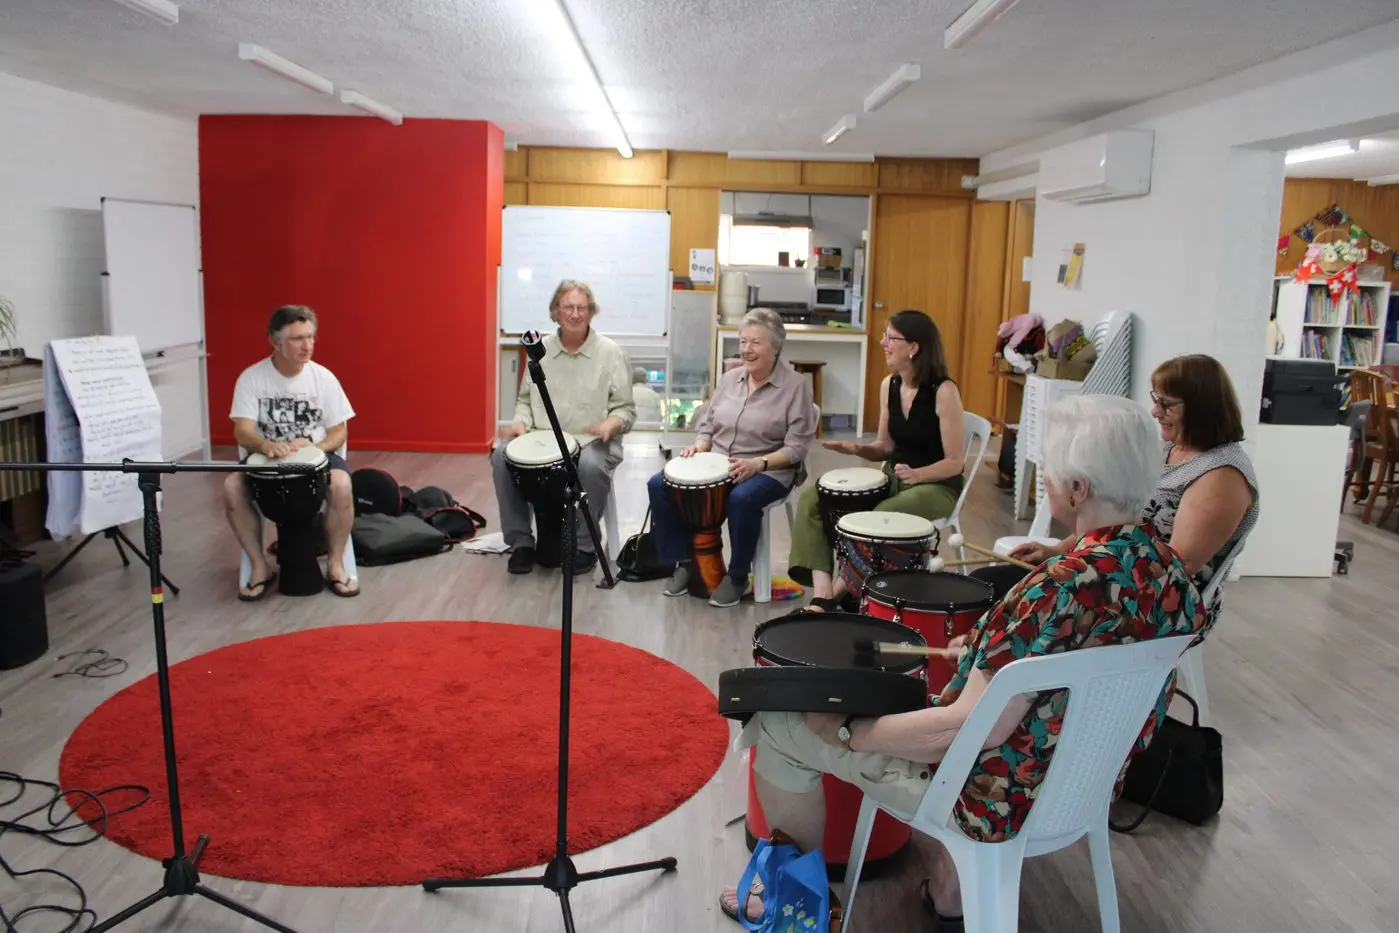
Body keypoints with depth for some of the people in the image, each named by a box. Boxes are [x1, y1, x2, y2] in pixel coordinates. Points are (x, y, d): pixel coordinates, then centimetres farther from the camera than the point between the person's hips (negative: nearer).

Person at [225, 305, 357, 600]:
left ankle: (335, 564, -13)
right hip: (265, 459, 1)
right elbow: (242, 431, -14)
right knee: (232, 487, -28)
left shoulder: (323, 377, -4)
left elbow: (339, 432, -1)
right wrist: (266, 445, -36)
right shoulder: (251, 378, -7)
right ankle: (260, 567, -10)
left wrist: (313, 449, -22)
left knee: (341, 485, -32)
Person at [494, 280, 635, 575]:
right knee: (502, 456, -22)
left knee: (591, 466, -37)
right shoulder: (540, 349, 8)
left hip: (593, 442, -3)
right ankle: (521, 542, -8)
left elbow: (625, 409, -1)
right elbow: (526, 398, 16)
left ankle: (584, 546, -15)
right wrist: (521, 422, -6)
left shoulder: (610, 352, -2)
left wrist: (609, 425, -23)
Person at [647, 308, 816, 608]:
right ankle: (684, 561, 1)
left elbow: (796, 448, -12)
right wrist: (698, 447, -7)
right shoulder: (729, 379, 11)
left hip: (768, 472, -5)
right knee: (659, 484, -15)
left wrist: (757, 463, -26)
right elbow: (707, 425, 16)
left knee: (742, 497, -39)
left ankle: (737, 577, -15)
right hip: (716, 466, 6)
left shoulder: (795, 385, -6)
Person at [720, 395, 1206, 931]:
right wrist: (994, 652, 15)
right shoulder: (1169, 568, -6)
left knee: (777, 724, 1)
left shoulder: (1062, 587, -32)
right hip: (1082, 781, 8)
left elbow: (970, 730, -29)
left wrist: (846, 731, -16)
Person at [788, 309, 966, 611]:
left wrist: (916, 475, -30)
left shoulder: (944, 392, -18)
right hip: (893, 478, 7)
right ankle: (822, 596, -22)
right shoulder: (889, 386, 3)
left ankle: (838, 593, -16)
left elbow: (954, 462, -15)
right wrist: (856, 448, -9)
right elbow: (886, 447, 11)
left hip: (936, 486, -7)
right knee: (812, 496, -12)